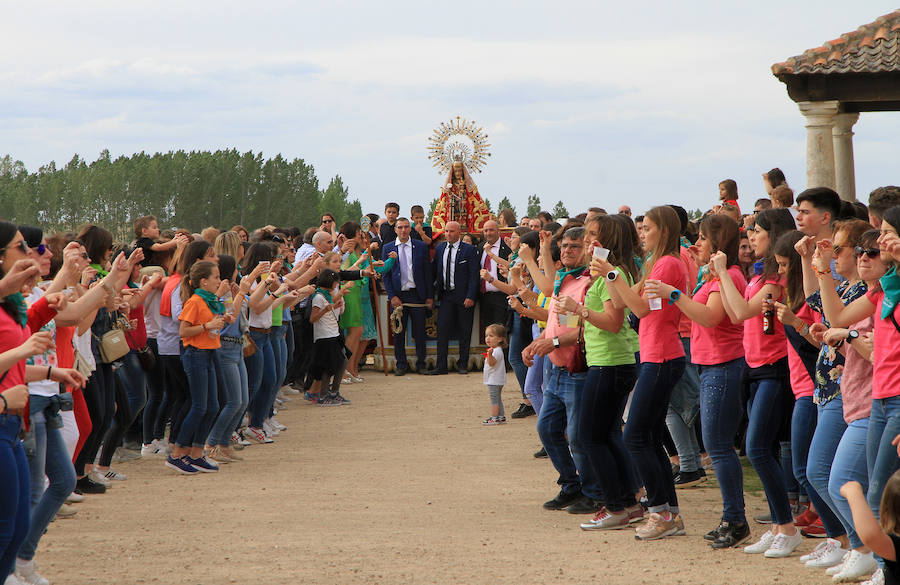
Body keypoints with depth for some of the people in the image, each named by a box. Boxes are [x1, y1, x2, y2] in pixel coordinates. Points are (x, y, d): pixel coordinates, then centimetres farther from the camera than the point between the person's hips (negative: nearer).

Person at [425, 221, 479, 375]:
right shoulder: (440, 248, 10)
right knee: (442, 329, -4)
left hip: (464, 297, -3)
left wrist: (470, 297, -14)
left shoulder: (469, 250, -3)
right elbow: (434, 270, 15)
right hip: (446, 296, 3)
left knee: (464, 332, 4)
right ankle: (440, 366, -1)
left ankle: (463, 364, 15)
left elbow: (474, 275, -7)